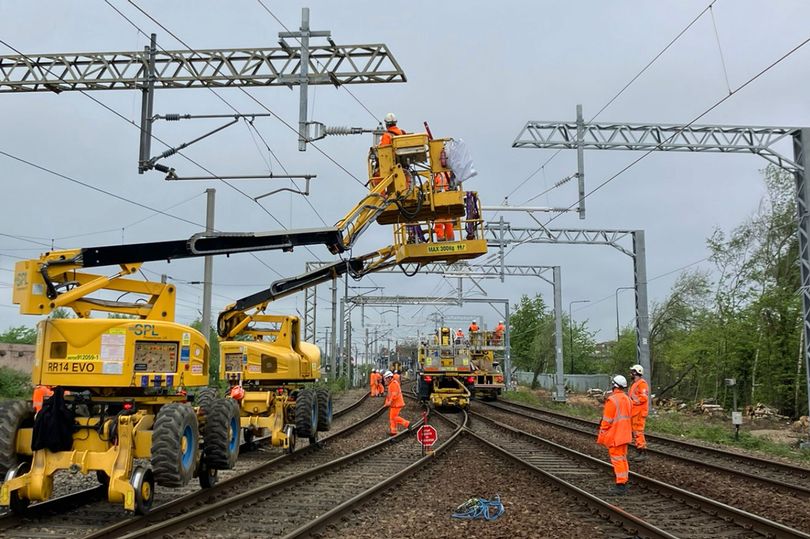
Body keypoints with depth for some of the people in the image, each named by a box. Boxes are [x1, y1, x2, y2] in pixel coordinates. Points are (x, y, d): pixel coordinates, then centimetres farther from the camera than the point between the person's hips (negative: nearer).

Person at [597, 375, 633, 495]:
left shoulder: (612, 400, -18)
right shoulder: (627, 399, 9)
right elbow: (627, 417, 14)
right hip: (624, 434, 8)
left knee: (617, 459, -5)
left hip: (614, 435, -8)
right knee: (622, 458, 15)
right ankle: (623, 483, 20)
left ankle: (620, 486, -4)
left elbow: (607, 420, -17)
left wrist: (601, 435, -9)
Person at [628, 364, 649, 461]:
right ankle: (638, 453, 18)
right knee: (635, 432, 12)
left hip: (639, 413, -10)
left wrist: (632, 402, -19)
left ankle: (643, 453, -6)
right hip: (634, 412, 10)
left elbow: (644, 397, -22)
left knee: (638, 432, -10)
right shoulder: (634, 384, 18)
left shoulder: (642, 383, -13)